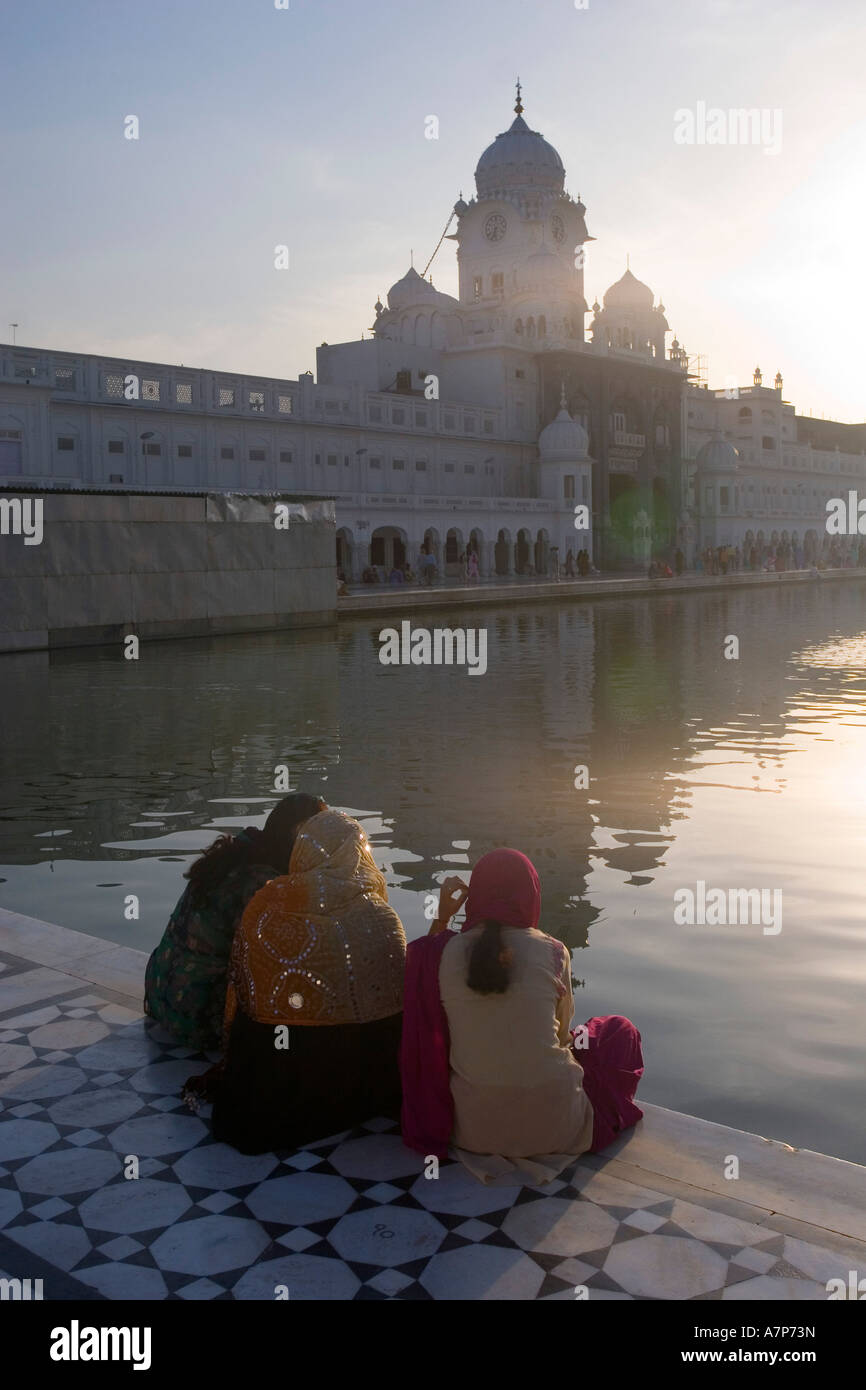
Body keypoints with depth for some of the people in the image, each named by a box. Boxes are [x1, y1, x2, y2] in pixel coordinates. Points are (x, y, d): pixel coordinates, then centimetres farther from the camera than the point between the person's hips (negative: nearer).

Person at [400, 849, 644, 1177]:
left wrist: (440, 918, 9)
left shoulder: (447, 950, -9)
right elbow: (562, 1033, 4)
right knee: (621, 1030, 22)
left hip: (472, 1128, 1)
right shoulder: (551, 952, -12)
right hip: (554, 1126, -1)